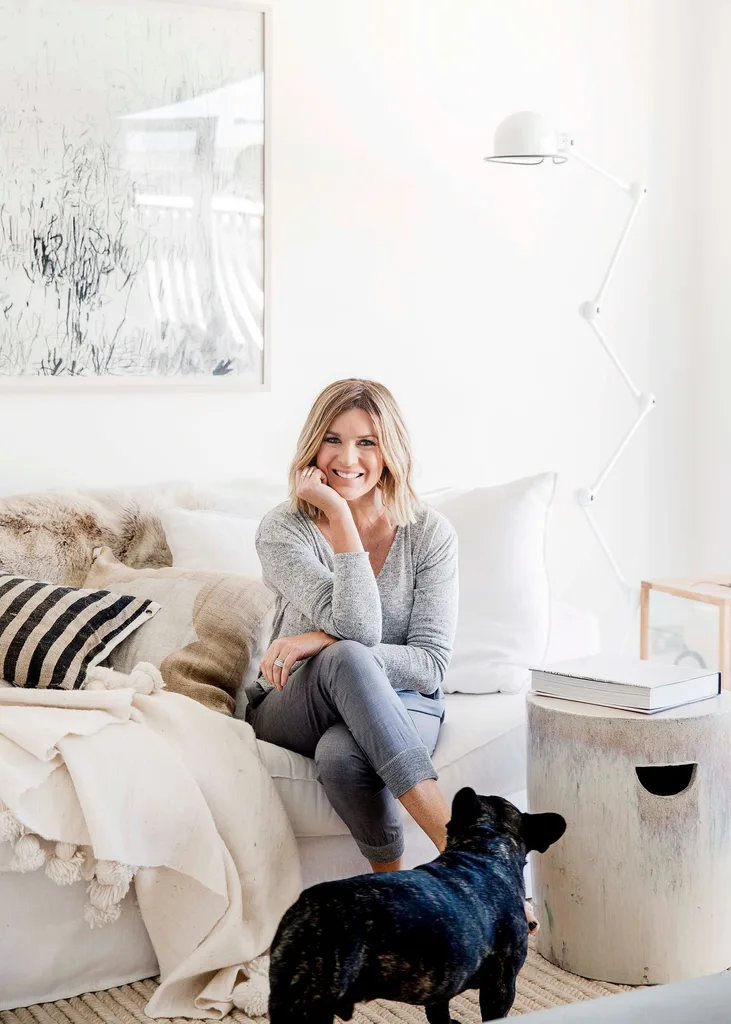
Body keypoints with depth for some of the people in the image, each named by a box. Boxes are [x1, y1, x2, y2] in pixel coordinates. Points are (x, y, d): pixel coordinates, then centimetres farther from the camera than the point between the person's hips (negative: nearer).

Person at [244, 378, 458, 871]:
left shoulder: (430, 532, -5)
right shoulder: (283, 530, -9)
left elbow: (432, 665, -10)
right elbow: (358, 628, -24)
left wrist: (320, 642, -22)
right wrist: (340, 515, -24)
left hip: (401, 707, 0)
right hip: (293, 709, 0)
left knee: (341, 754, -37)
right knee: (346, 656, -37)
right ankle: (458, 844, -37)